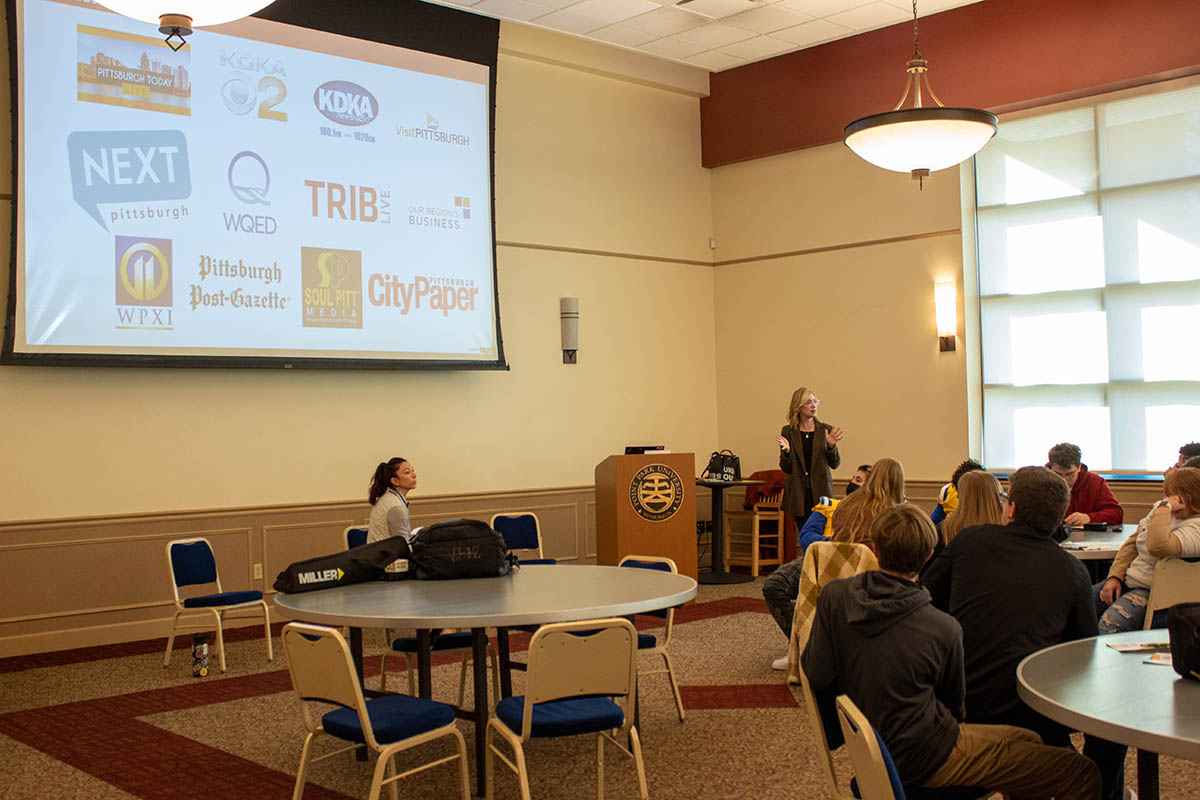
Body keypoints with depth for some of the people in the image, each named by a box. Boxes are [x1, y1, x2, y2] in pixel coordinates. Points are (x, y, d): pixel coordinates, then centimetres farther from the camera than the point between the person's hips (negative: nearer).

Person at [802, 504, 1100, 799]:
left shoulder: (833, 596, -10)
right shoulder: (943, 628, -20)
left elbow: (818, 677, -10)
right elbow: (954, 702, -2)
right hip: (927, 760, -7)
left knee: (1029, 741, 25)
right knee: (1085, 775, -2)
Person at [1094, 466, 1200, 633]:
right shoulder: (1159, 508, 10)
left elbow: (1158, 547, -33)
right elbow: (1133, 542, 19)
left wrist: (1165, 507, -22)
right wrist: (1115, 576, 7)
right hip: (1127, 580, 8)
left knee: (1109, 624, -33)